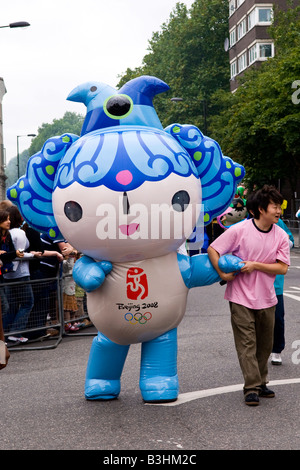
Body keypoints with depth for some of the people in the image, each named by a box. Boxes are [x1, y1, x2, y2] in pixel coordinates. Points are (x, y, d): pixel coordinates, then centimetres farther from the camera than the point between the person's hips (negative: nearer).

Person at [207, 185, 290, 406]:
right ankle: (252, 387, 0)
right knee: (247, 343, -4)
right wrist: (223, 273, -14)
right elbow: (212, 249, -6)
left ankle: (261, 382, 28)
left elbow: (282, 268, -6)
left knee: (265, 344, 14)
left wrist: (255, 265, -15)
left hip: (266, 298, 4)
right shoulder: (239, 230, -11)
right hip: (241, 297, -4)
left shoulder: (281, 236, -2)